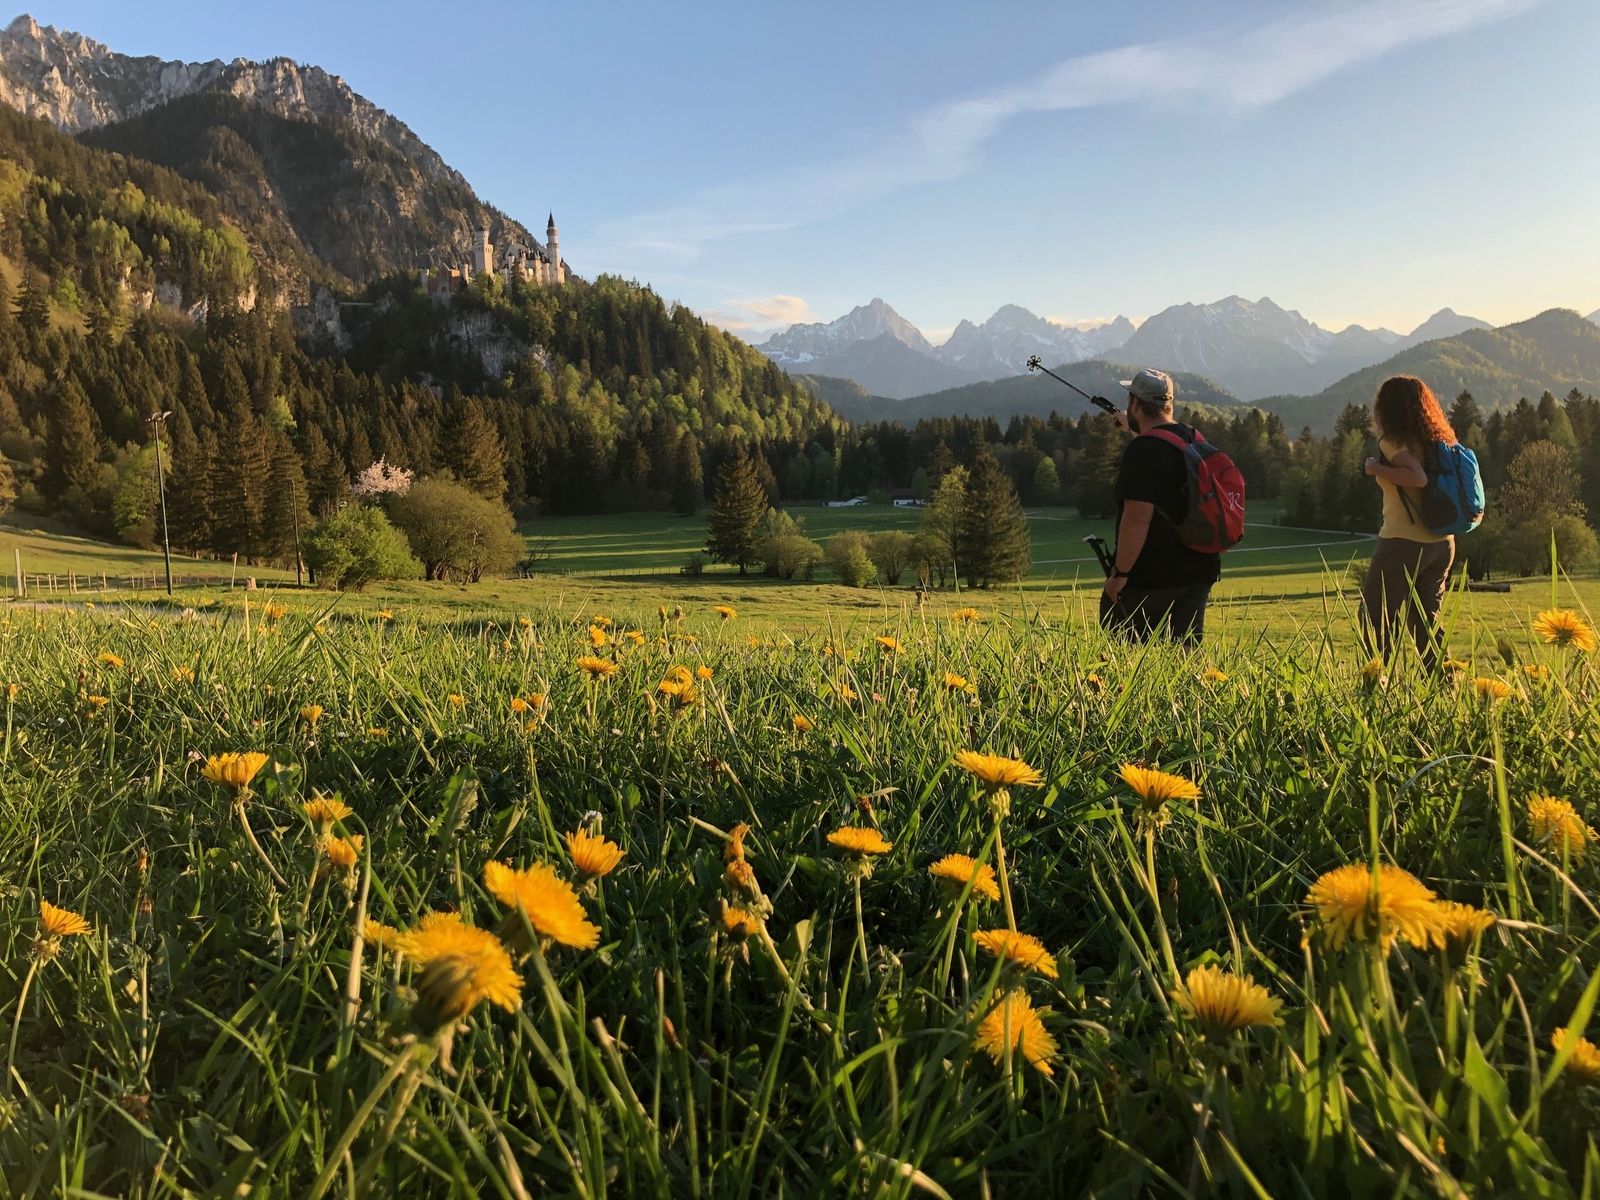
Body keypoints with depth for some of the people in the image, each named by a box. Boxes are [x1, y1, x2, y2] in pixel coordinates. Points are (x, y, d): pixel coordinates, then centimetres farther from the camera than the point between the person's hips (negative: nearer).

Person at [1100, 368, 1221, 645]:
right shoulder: (1195, 440, 8)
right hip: (1198, 572, 8)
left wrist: (1119, 573, -18)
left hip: (1151, 576, -8)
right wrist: (1135, 427, 51)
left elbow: (1138, 519, -24)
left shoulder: (1142, 451, -19)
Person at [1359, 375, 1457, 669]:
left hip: (1404, 543, -7)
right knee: (1426, 624, 15)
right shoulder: (1440, 441, 12)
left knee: (1375, 621, 1)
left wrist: (1376, 469, -13)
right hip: (1442, 543, 8)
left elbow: (1418, 477, -24)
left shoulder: (1393, 442, -10)